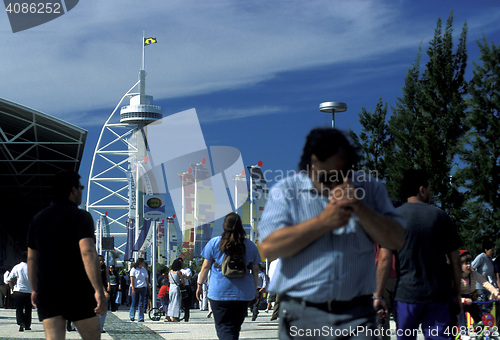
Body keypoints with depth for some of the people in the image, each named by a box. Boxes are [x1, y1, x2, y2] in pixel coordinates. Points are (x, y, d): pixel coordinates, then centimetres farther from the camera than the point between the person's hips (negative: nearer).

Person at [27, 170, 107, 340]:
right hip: (77, 291, -4)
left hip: (46, 292, 5)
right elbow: (88, 252, -21)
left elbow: (31, 258, 16)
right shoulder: (80, 217, -7)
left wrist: (34, 289, 28)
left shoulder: (38, 219, 11)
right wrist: (99, 291, -24)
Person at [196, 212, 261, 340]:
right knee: (235, 327, 15)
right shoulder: (250, 245, 5)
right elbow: (255, 270, 10)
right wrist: (254, 291, 19)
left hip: (219, 292, -3)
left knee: (223, 327, -1)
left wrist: (200, 285, 11)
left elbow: (205, 266, 0)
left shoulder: (214, 242, -1)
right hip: (243, 294, 3)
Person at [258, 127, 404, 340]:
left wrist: (359, 208, -12)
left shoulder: (369, 188, 9)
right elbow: (268, 247, -12)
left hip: (356, 314, 1)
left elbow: (396, 240, 1)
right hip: (302, 315, -1)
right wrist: (323, 222, -14)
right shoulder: (286, 191, 1)